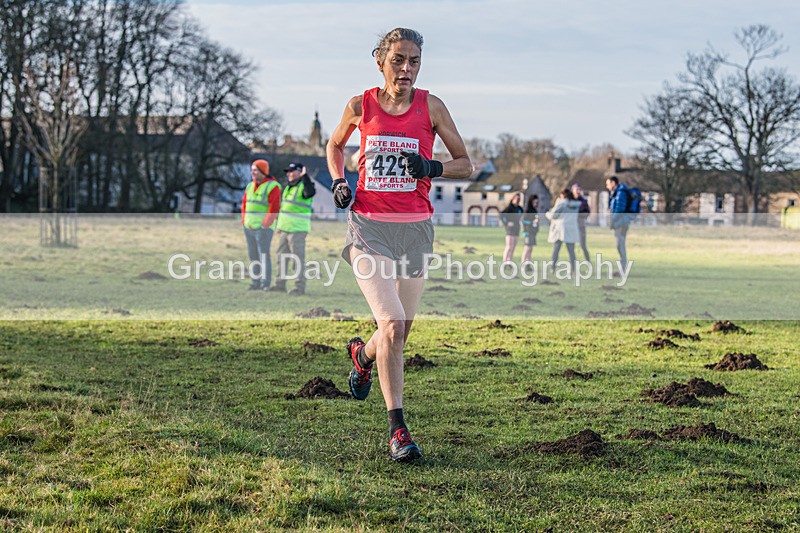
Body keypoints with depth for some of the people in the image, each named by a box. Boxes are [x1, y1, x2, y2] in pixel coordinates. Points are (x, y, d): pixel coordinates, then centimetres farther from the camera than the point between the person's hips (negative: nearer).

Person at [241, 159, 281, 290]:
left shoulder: (272, 186, -8)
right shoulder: (250, 186, 16)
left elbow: (274, 207, -14)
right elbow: (244, 204, 18)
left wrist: (266, 224, -17)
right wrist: (244, 221, 7)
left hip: (263, 227, -7)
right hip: (249, 227, 7)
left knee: (263, 255, -10)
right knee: (253, 255, 7)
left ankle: (266, 283, -9)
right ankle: (255, 282, 12)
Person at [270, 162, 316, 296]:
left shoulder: (304, 186, -10)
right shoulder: (288, 187, 16)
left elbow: (310, 192, -36)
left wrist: (305, 176, -42)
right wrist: (278, 225, 24)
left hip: (298, 229, -9)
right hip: (284, 229, 9)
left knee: (298, 258, -7)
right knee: (281, 257, 13)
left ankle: (300, 287, -3)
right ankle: (280, 284, 21)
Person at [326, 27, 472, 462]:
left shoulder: (430, 106, 0)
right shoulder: (360, 106, 1)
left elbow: (465, 165, 5)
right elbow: (335, 145, 21)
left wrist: (432, 168, -15)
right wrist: (339, 182, 3)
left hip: (414, 229, 2)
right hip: (368, 226, -2)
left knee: (400, 332, 12)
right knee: (392, 324, -18)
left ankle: (363, 355, 48)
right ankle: (397, 427, -10)